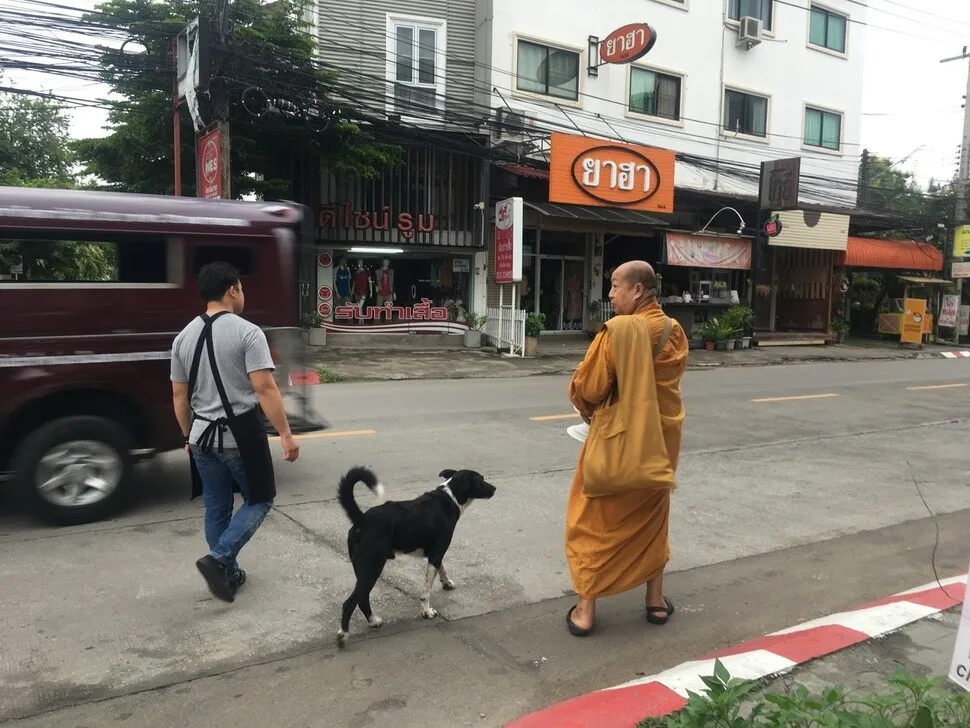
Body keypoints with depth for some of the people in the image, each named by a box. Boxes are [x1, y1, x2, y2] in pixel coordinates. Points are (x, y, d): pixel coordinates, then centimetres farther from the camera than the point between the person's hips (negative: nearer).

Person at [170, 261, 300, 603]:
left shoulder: (184, 336, 6)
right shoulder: (247, 332, -13)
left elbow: (179, 395, 10)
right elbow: (265, 388, -20)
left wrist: (189, 436, 22)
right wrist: (286, 435, -16)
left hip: (203, 435, 6)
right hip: (241, 433, -6)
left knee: (216, 508, 17)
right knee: (259, 499, 12)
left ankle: (228, 573, 27)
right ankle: (218, 559, -2)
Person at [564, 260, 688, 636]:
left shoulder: (618, 330, -19)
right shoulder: (674, 331, 0)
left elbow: (586, 388, -16)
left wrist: (588, 409, 5)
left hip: (615, 440, -5)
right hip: (658, 440, 6)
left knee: (595, 523, 8)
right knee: (651, 519, 21)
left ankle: (585, 610, 12)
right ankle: (656, 600, 30)